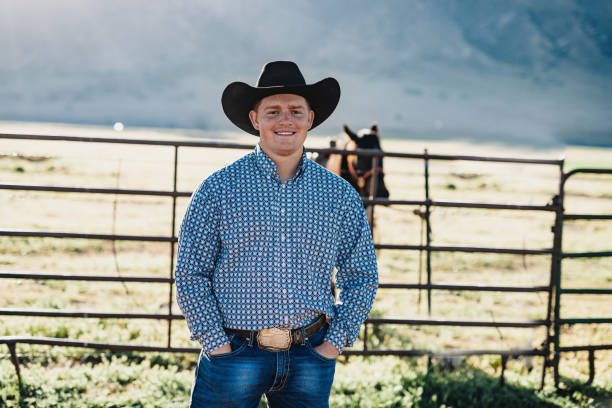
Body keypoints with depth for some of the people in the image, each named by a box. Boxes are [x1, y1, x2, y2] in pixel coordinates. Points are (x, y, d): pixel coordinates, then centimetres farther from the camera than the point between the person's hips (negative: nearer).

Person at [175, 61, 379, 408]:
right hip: (232, 353, -2)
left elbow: (362, 277, 11)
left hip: (311, 355, 2)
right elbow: (190, 273, -1)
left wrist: (335, 342, 2)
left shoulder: (340, 194, 5)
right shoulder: (219, 189, -1)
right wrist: (216, 345, -8)